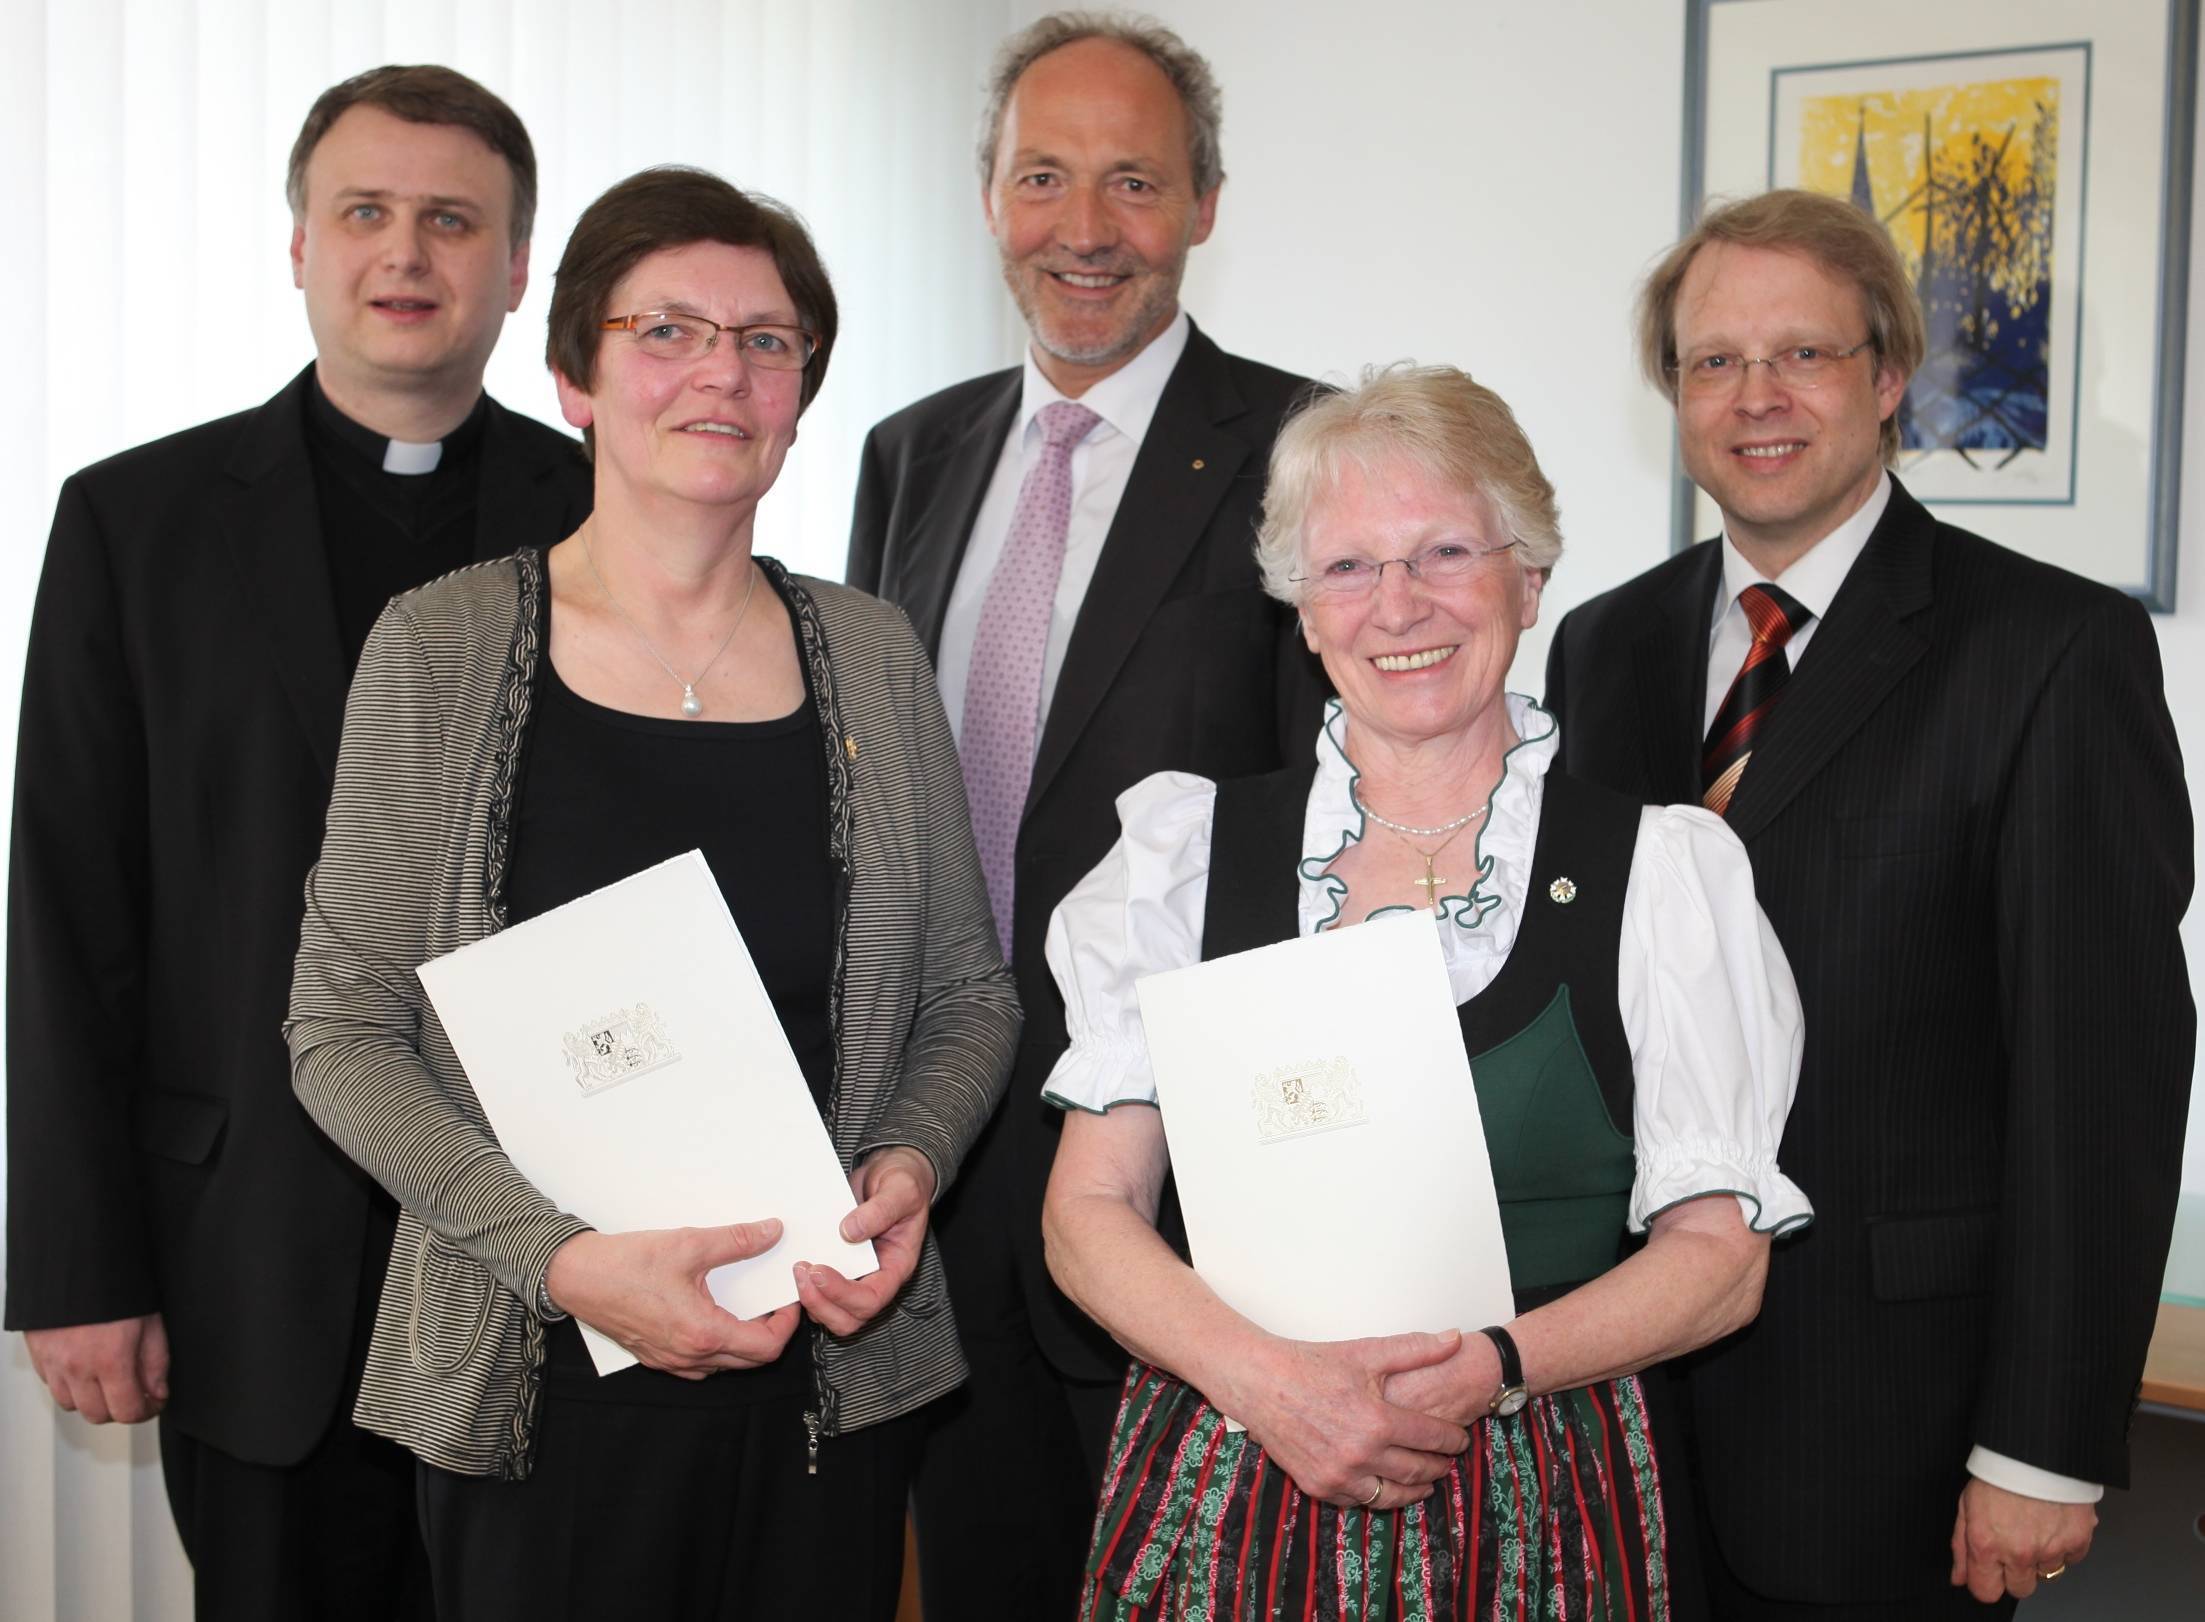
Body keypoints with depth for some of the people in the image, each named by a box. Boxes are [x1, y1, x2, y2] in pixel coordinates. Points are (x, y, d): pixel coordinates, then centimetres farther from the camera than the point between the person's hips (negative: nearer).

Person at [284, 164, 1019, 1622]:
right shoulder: (440, 649, -5)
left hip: (828, 1370, 3)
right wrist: (564, 1258, -17)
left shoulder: (870, 655, 3)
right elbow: (342, 1029, -5)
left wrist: (912, 1163, -9)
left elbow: (970, 989, 11)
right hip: (541, 1390, -2)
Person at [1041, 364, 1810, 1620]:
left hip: (1533, 1514, -1)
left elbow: (1721, 1255, -2)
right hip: (1225, 1503, 1)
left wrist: (1488, 1368, -17)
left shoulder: (1665, 869, -1)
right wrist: (1264, 1377, -17)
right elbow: (1091, 1211, 0)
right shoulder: (1190, 845, 2)